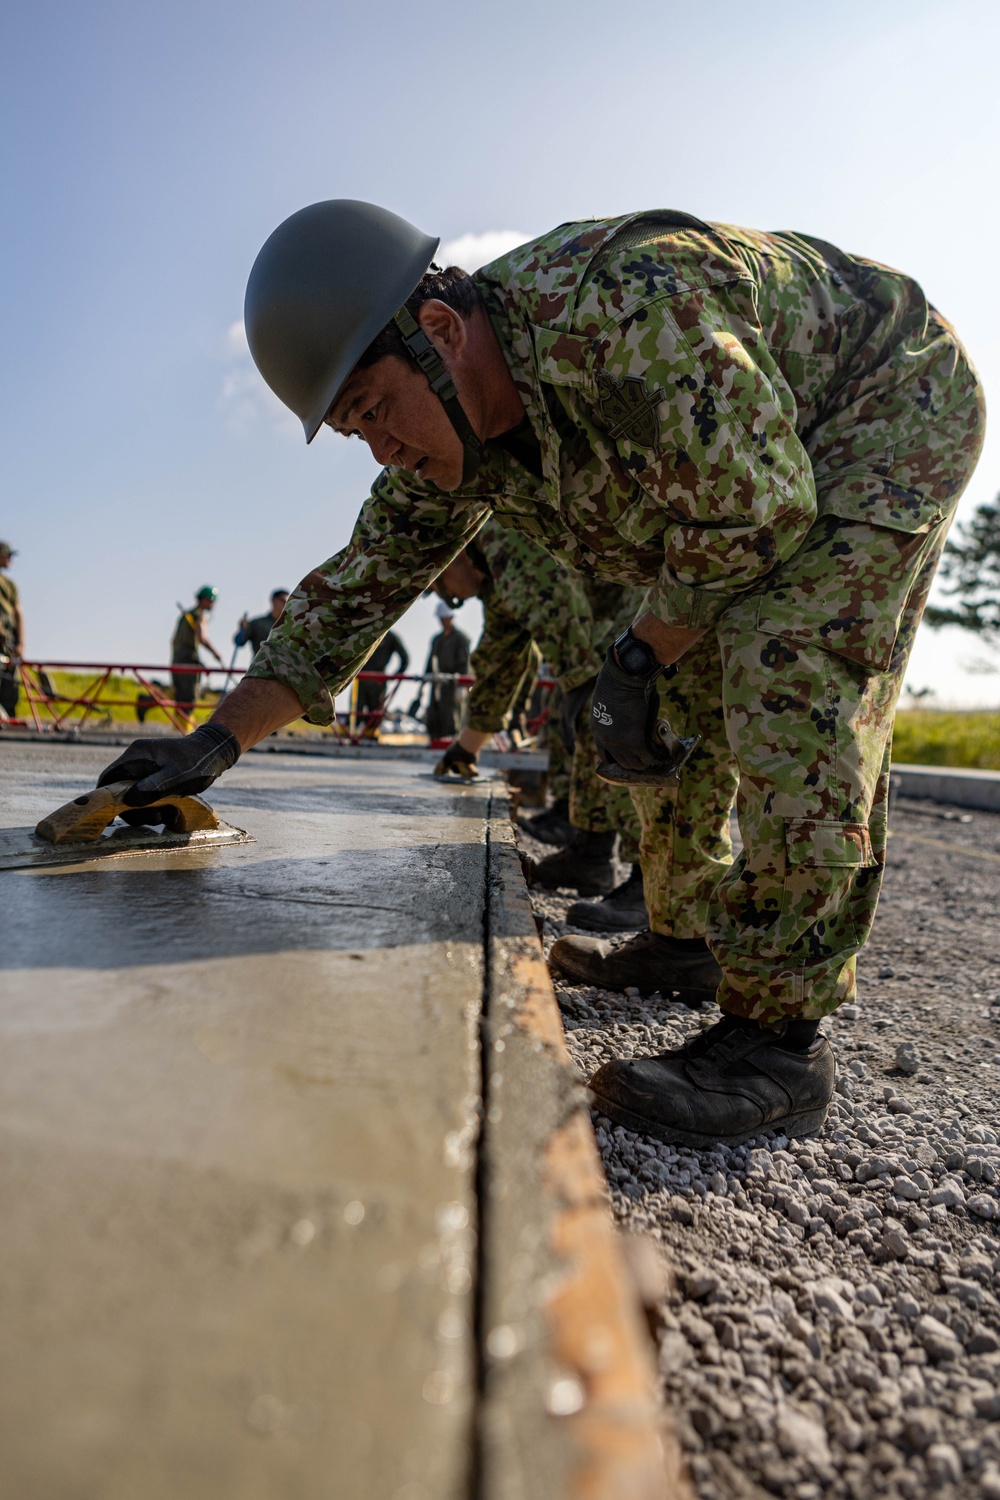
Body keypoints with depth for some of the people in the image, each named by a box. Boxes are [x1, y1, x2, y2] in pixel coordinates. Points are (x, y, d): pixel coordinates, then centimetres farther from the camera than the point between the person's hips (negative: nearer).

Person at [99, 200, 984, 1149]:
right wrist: (218, 740, -11)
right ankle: (689, 939, 14)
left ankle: (778, 1039, -22)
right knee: (676, 699, 1)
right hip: (732, 473, 8)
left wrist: (636, 661, -21)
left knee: (788, 680, -27)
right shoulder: (442, 435, -11)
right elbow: (359, 587, -7)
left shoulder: (624, 312, -38)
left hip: (897, 406, -7)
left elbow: (758, 512, -32)